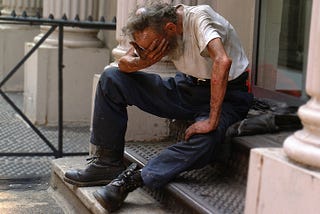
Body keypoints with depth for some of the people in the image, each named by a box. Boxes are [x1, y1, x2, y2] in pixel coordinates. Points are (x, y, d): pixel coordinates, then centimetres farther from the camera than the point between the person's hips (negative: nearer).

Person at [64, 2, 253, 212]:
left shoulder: (198, 17, -28)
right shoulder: (155, 30, -7)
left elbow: (223, 62, -42)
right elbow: (124, 64, 1)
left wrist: (212, 122, -42)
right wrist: (143, 62, -23)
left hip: (226, 94, -6)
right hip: (187, 86, 6)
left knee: (205, 140, -40)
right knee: (111, 78, -5)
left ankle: (132, 179, -31)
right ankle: (108, 163, -3)